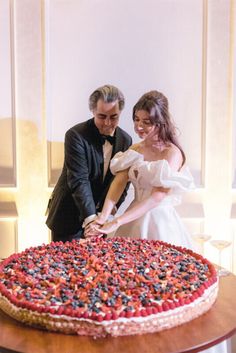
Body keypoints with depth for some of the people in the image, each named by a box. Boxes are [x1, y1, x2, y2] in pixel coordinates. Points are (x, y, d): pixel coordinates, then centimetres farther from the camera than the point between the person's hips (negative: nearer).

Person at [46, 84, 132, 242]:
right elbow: (79, 180, -25)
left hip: (100, 214, 5)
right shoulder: (76, 135, -18)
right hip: (69, 217, -4)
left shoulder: (125, 140, -1)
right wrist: (90, 217, -33)